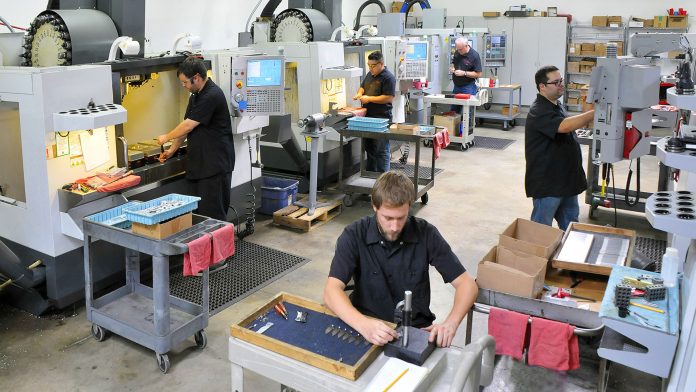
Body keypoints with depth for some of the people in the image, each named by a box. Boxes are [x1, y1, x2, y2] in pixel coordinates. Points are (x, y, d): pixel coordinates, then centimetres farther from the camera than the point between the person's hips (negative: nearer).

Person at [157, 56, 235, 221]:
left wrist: (166, 137, 1)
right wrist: (171, 150, 12)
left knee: (213, 214, -5)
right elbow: (186, 127, 19)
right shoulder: (195, 96, 15)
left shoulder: (212, 96, -16)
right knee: (197, 211, 11)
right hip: (198, 163, 9)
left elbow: (188, 126, -15)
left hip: (215, 164, -9)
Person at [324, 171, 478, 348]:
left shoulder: (426, 234, -8)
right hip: (368, 327, -1)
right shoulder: (354, 235, -11)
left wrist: (450, 324, -23)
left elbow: (467, 284, -5)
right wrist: (363, 324, -37)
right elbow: (332, 291, -19)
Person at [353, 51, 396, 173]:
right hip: (368, 116, 8)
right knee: (369, 147, 16)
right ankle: (369, 172, 27)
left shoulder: (388, 78, -12)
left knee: (381, 150, -4)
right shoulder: (370, 74, 14)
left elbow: (389, 98, -19)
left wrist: (369, 98, -18)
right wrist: (360, 93, 4)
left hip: (381, 118, -8)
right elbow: (362, 87, 28)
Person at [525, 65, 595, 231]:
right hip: (547, 182, -10)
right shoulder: (539, 111, -21)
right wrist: (595, 113, -37)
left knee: (570, 224, 21)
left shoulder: (557, 105, 11)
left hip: (566, 177, 10)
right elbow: (565, 126, -37)